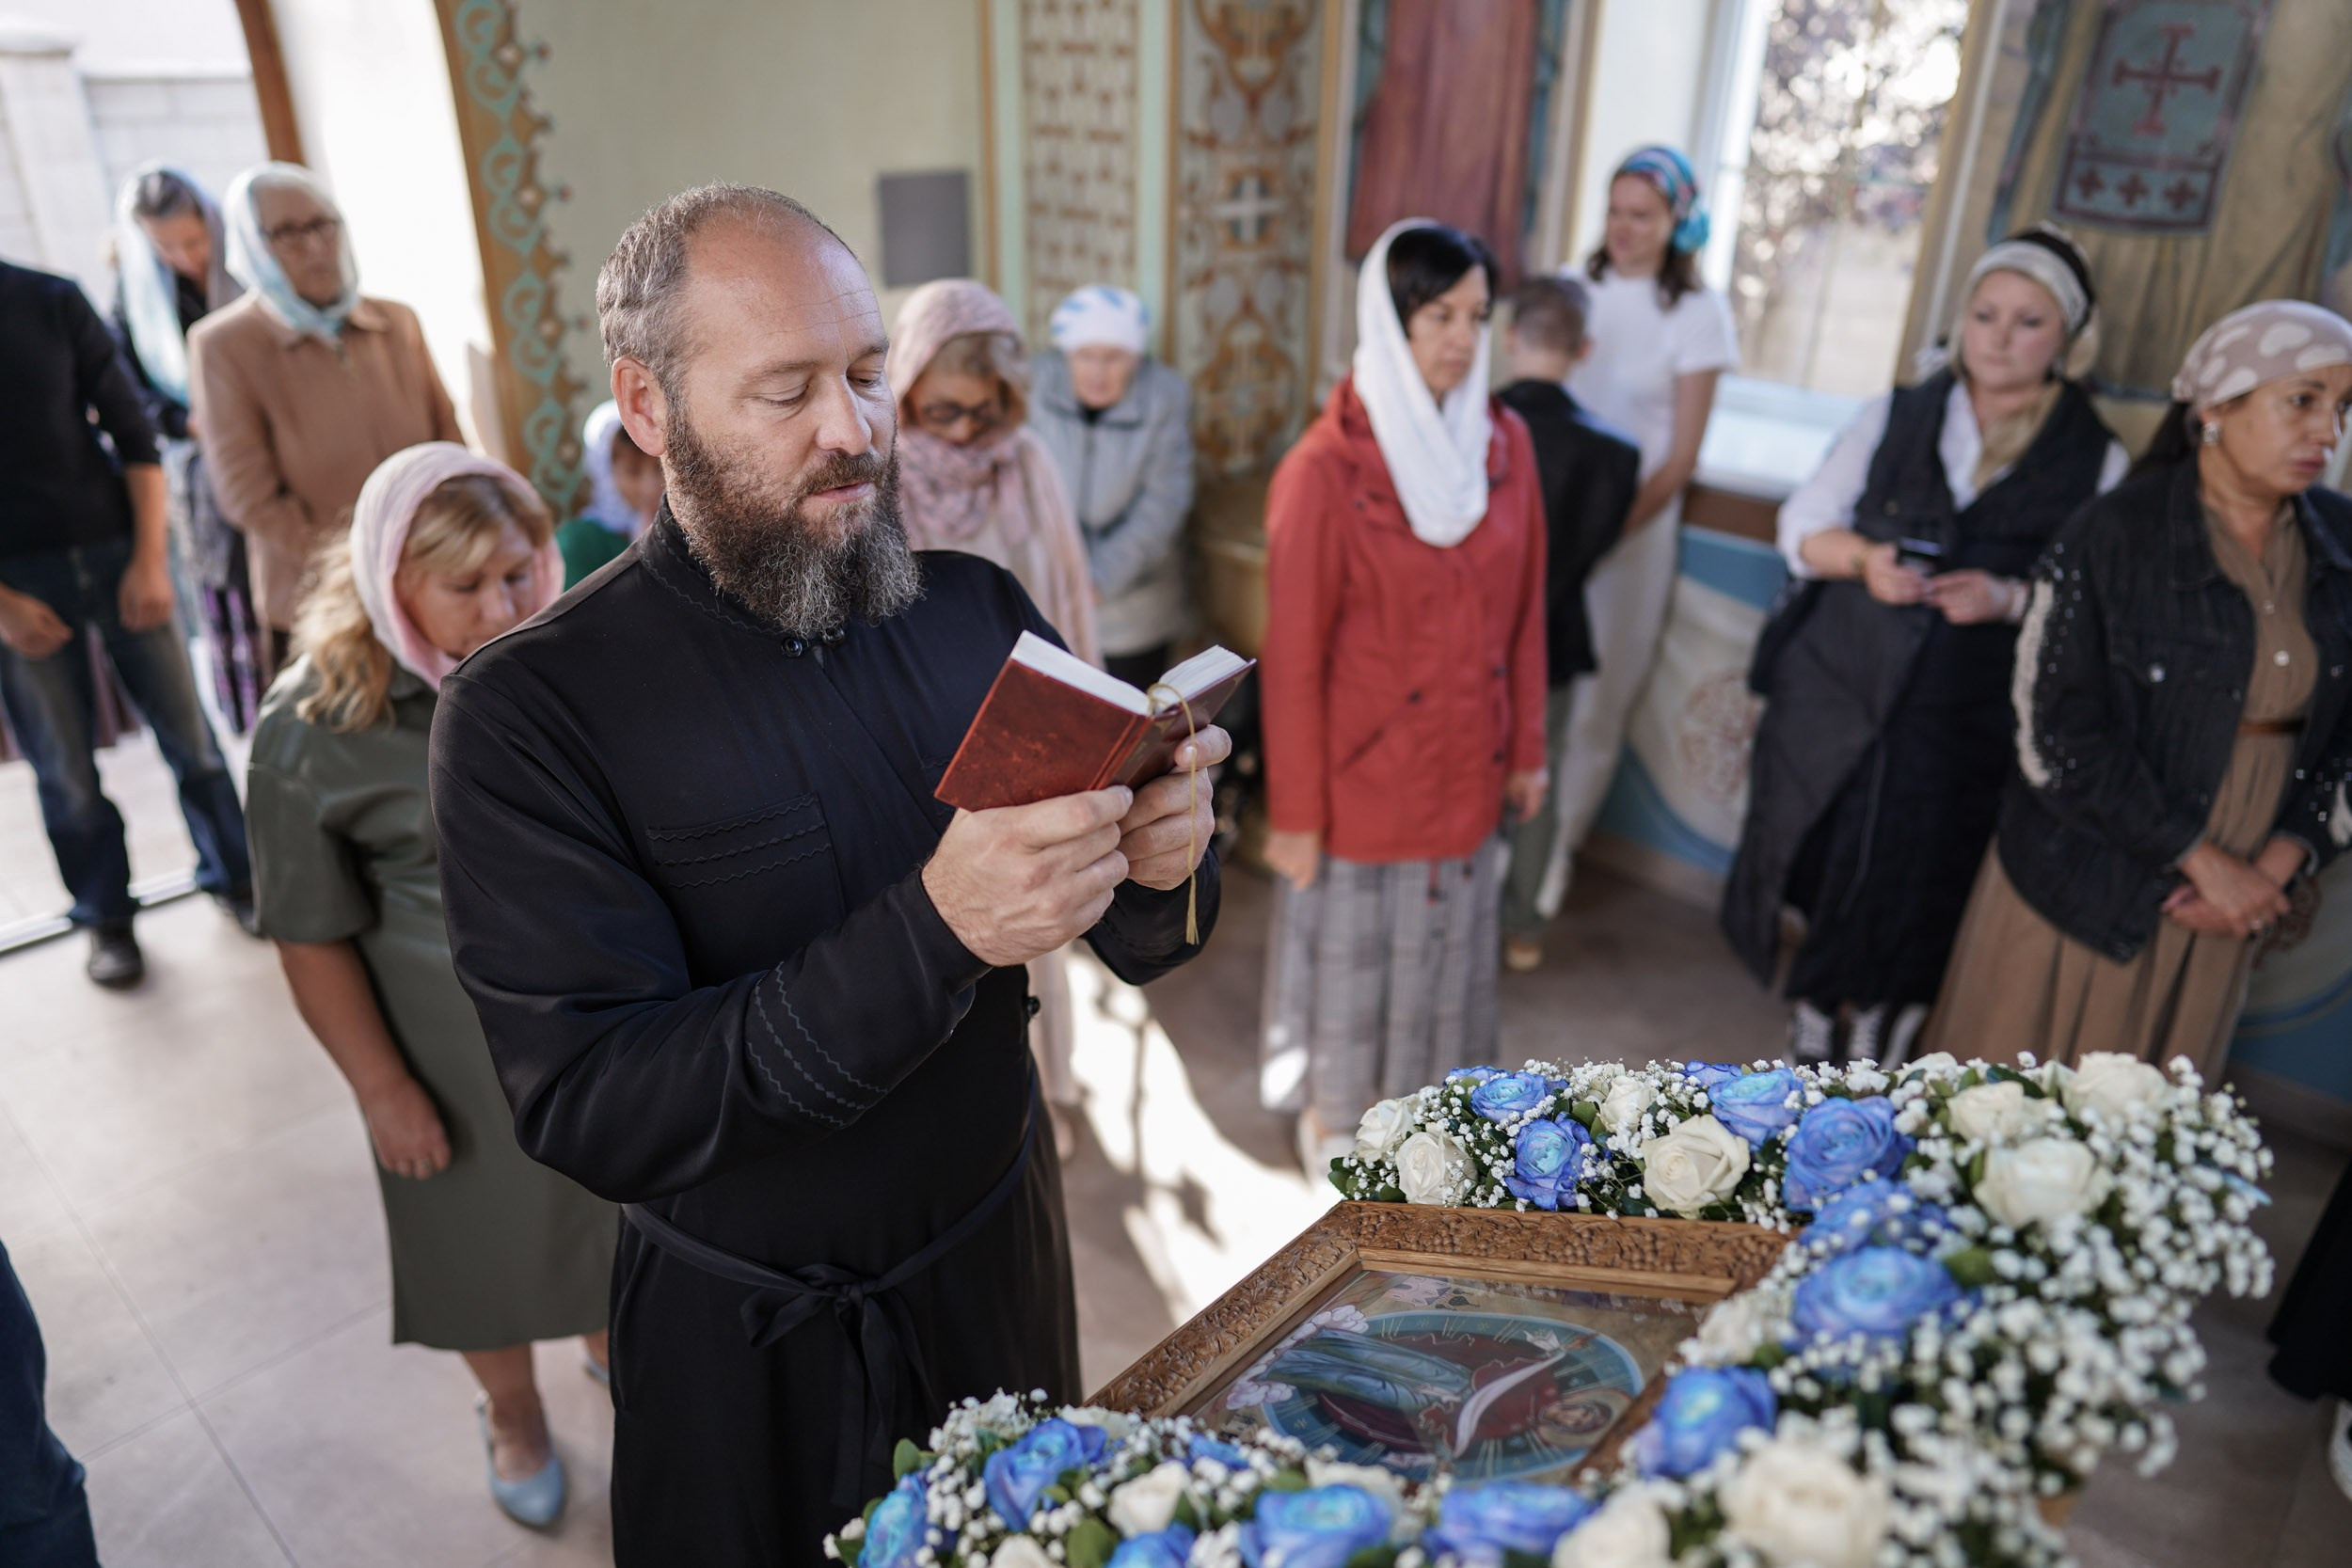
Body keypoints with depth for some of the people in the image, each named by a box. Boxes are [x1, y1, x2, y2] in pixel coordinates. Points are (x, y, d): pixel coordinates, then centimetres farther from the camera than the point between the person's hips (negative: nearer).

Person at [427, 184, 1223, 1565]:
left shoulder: (978, 610, -6)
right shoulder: (529, 713, -19)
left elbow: (1137, 950, -3)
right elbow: (589, 1111, -26)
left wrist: (1158, 866, -28)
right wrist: (933, 931, -38)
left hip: (1003, 1252, 4)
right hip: (749, 1346, -3)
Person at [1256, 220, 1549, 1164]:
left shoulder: (1505, 444, -3)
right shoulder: (1326, 468, -19)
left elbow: (1523, 614, 5)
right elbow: (1292, 655, -15)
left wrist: (1526, 748, 9)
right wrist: (1295, 810, -12)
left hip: (1467, 760, 5)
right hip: (1363, 767, -5)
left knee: (1445, 940, 21)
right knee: (1352, 946, 15)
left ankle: (1415, 1093, 46)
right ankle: (1330, 1111, 41)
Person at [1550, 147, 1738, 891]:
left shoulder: (1696, 312, -4)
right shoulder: (1576, 285, 5)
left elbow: (1681, 456, -5)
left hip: (1634, 525, -2)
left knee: (1597, 697, 6)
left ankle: (1559, 842, 20)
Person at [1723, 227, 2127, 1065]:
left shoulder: (2099, 462, 1)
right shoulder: (1892, 418, 8)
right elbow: (1801, 525, 7)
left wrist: (2008, 599, -21)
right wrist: (1859, 555, -14)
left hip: (1971, 723, -1)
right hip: (1842, 692, 2)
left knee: (1916, 899, 4)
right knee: (1825, 872, 7)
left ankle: (1879, 1046, 24)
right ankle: (1812, 1029, 29)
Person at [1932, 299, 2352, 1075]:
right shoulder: (2112, 536, -11)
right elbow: (2058, 739, -14)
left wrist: (2277, 865, -6)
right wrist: (2203, 859, -13)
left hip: (2219, 917, 4)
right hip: (2081, 894, -4)